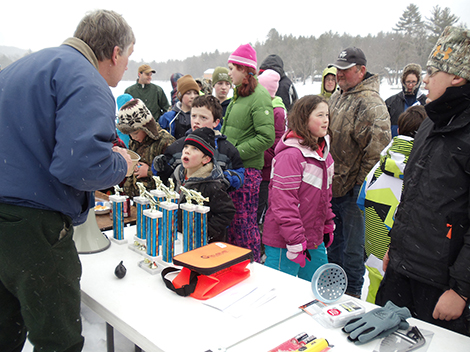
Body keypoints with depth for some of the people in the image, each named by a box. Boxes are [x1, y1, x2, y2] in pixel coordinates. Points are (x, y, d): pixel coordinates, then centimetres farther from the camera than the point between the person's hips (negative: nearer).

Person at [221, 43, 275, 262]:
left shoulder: (259, 97, -13)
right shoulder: (239, 94, 16)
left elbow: (267, 138, -21)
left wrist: (236, 153, -19)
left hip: (247, 168, -8)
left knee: (245, 221, -1)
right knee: (230, 219, 15)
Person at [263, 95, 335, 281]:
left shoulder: (324, 152, 9)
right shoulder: (290, 155, -21)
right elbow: (283, 203, -23)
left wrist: (328, 225, 19)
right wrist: (296, 242, -22)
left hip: (315, 239, 9)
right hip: (284, 244, -9)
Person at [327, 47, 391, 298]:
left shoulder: (371, 103, -18)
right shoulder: (337, 97, 11)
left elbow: (377, 148, -24)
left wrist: (360, 184, -19)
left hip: (352, 191, -9)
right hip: (330, 184, 9)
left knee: (352, 246, 6)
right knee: (333, 239, 22)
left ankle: (352, 293, 23)